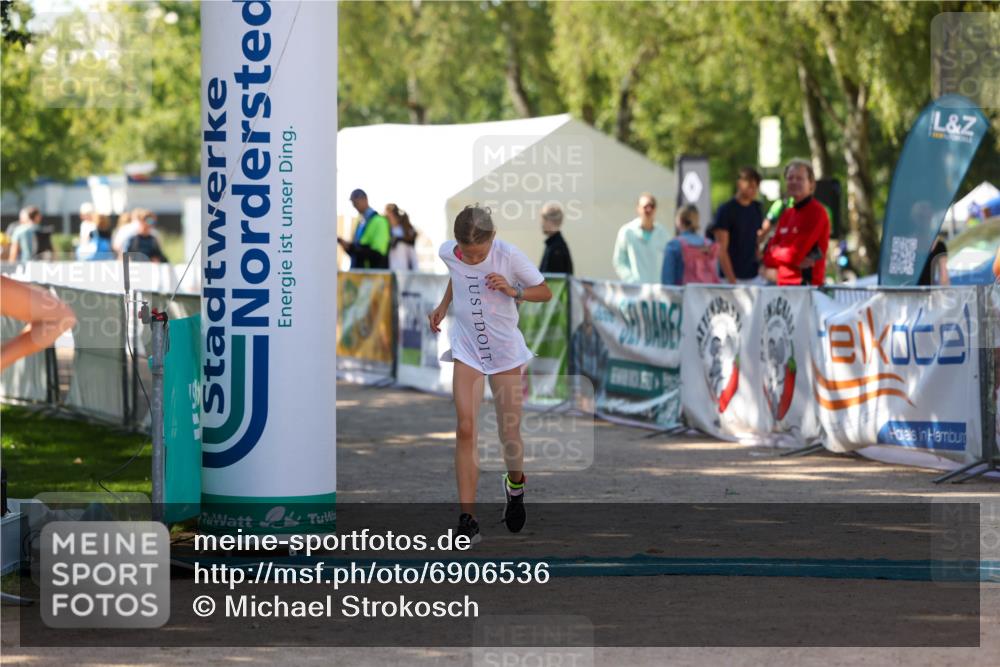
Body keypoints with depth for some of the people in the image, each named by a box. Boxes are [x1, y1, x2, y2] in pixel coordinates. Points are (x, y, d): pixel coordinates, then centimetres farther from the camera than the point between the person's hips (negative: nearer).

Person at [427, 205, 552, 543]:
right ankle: (467, 518, -14)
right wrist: (443, 307, 10)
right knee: (465, 429, -12)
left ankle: (515, 484, 38)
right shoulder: (448, 253, -10)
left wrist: (513, 290, -24)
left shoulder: (509, 256, -20)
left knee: (509, 432, 3)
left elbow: (546, 292, -8)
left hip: (505, 349, -1)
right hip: (467, 347, 2)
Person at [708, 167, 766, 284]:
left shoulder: (757, 208, 10)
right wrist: (731, 280, -16)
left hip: (754, 277, 6)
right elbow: (721, 250, -12)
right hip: (733, 277, -6)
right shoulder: (725, 211, -8)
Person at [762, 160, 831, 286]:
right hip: (783, 283, 8)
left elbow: (795, 254, -15)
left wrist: (775, 254, 3)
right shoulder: (787, 214, 15)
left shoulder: (816, 213, -8)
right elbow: (768, 258, 9)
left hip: (806, 284, -8)